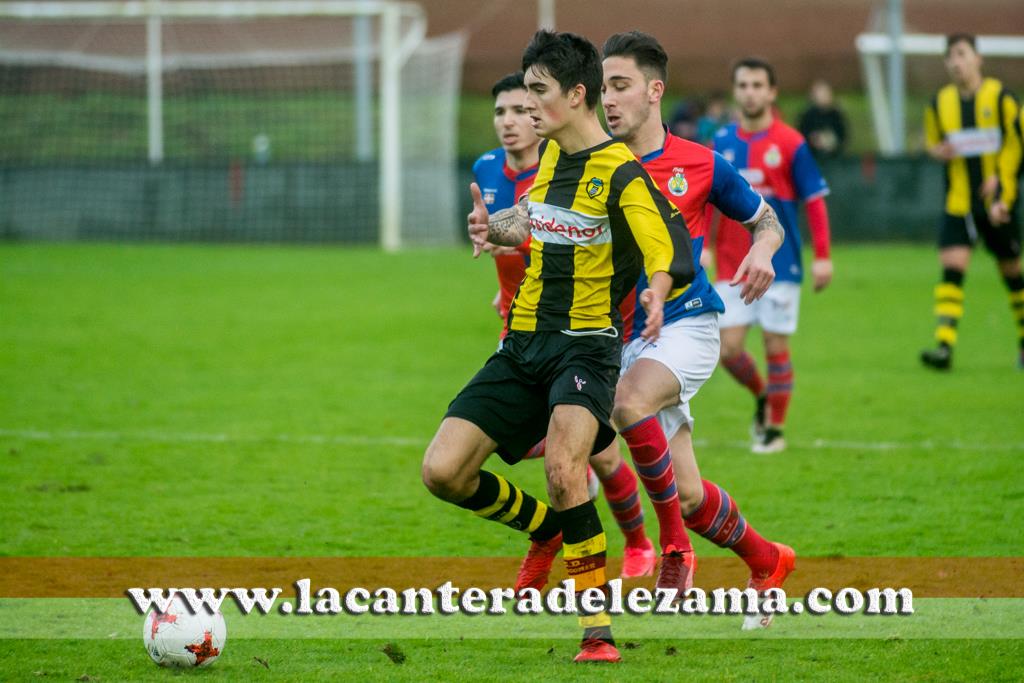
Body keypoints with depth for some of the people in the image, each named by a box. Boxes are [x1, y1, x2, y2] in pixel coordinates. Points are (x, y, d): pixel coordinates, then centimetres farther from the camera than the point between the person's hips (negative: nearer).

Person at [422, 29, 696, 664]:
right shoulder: (549, 154, 11)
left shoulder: (621, 173, -12)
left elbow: (674, 255, -23)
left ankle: (599, 630, -23)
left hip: (587, 344, -7)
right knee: (443, 471, -6)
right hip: (523, 345, 7)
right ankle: (551, 528, 22)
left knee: (563, 465, -32)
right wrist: (494, 228, 13)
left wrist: (657, 296, -44)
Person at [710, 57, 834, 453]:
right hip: (733, 267, 3)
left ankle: (775, 429, 14)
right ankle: (762, 396, 27)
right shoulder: (722, 143, 5)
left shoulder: (790, 143, -5)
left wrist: (822, 256, -9)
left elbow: (815, 200, -4)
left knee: (775, 346, 0)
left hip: (779, 264, -3)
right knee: (729, 349, -2)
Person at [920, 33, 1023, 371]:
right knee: (951, 267, -14)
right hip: (958, 203, 2)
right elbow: (932, 142, 20)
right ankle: (944, 345, -22)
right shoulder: (939, 103, 6)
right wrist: (938, 151, -6)